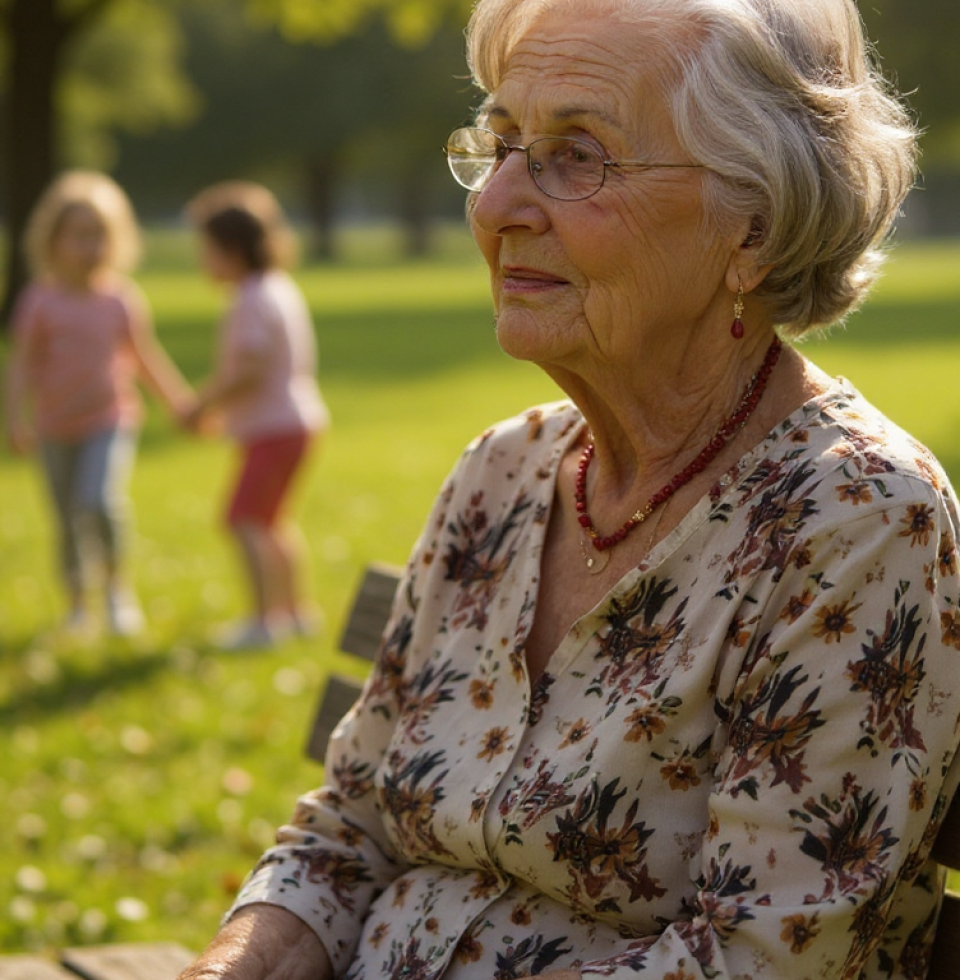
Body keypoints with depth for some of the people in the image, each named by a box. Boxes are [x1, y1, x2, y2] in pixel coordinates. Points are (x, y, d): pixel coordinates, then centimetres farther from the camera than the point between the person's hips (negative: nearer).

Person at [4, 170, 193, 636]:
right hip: (57, 430, 1)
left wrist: (181, 405, 8)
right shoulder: (39, 303, -6)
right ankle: (78, 606, 29)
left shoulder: (123, 300, -2)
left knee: (101, 502, -24)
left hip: (110, 422, -1)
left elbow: (145, 360, 10)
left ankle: (118, 582, 0)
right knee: (69, 524, 11)